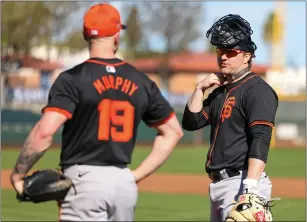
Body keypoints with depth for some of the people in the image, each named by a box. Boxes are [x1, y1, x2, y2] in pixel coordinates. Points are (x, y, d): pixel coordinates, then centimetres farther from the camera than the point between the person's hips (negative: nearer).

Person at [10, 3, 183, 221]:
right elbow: (173, 131, 15)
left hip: (84, 180, -5)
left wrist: (18, 174, -8)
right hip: (125, 183, 5)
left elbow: (45, 131, -19)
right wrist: (137, 175, 15)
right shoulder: (141, 81, 9)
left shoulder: (73, 79, -8)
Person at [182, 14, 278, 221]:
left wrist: (250, 187, -29)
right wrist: (200, 89, 7)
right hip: (218, 184, 10)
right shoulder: (220, 92, 20)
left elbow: (260, 141, -20)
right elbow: (190, 122, 17)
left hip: (242, 182, -10)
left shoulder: (258, 90, -10)